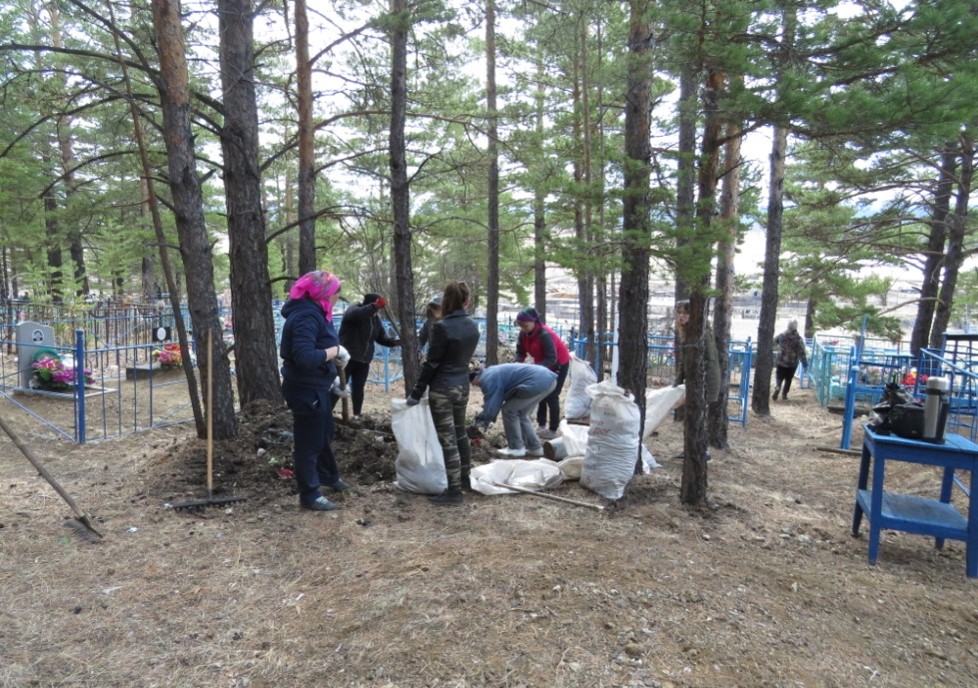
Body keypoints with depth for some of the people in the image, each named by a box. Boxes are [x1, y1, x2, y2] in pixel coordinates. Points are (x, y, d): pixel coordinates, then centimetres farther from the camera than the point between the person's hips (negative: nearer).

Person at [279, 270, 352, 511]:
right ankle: (310, 495, 16)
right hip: (306, 389, -11)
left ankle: (328, 476, 46)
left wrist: (334, 355, -1)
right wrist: (335, 351, -24)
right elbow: (305, 357, -33)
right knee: (309, 442, 2)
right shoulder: (306, 316, -24)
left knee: (324, 433, 26)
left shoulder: (313, 312, 9)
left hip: (316, 386, 11)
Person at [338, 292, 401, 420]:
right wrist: (375, 306, -49)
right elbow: (357, 314, -38)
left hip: (364, 360, 7)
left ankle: (357, 414, 22)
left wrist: (394, 341, -9)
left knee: (358, 388, 12)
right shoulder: (353, 310, -11)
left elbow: (382, 337, 11)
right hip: (347, 357, -7)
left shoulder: (375, 318, 10)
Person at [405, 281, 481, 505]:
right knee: (460, 433, 22)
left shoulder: (442, 327, -18)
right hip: (463, 386, 7)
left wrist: (416, 392, -8)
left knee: (447, 440, -1)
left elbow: (431, 363, -15)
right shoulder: (473, 326, 3)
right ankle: (465, 478, 36)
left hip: (442, 389, -7)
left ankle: (454, 491, 6)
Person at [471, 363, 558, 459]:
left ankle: (516, 449, 9)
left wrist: (478, 422, 11)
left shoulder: (488, 379, -5)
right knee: (520, 411, 22)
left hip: (538, 382, -10)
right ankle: (534, 447, 26)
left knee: (509, 410, 2)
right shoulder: (493, 372, 25)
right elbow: (495, 402, 31)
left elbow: (490, 406, -3)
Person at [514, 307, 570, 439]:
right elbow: (520, 351, -6)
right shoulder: (524, 333, -13)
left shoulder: (544, 334, -35)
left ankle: (553, 430, 1)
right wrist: (518, 363, -27)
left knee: (551, 396, -7)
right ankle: (541, 426, 18)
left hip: (559, 364, -7)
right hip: (542, 365, 8)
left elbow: (552, 359, -37)